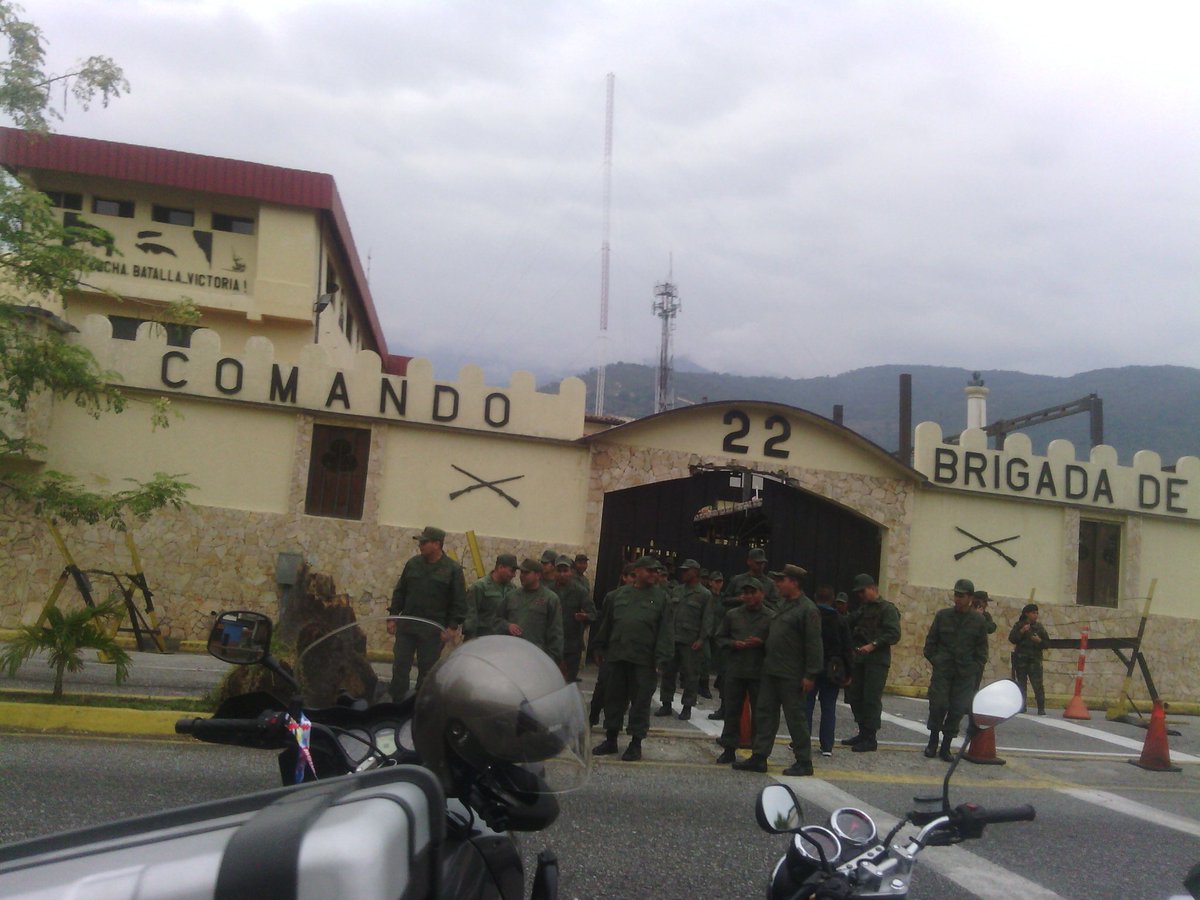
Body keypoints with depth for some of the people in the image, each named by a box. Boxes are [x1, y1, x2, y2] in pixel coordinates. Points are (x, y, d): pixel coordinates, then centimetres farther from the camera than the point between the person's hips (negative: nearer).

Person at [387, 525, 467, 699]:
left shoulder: (453, 569, -5)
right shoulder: (413, 564, 7)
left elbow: (460, 602, -4)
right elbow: (399, 592, 14)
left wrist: (452, 627, -11)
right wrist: (393, 616, 7)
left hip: (433, 631, -3)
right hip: (406, 626, 4)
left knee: (426, 670, 4)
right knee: (400, 667, 3)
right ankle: (397, 703, 12)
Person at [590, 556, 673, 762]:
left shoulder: (660, 597, 3)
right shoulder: (618, 594, 10)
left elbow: (664, 629, -2)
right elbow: (606, 624, 15)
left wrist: (661, 657, -10)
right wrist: (601, 648, 14)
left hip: (643, 660, -3)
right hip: (617, 656, 3)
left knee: (641, 700, 2)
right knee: (614, 697, 9)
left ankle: (636, 742, 13)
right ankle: (611, 739, 21)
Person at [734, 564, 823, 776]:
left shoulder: (807, 609, -14)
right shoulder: (782, 604, 13)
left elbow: (813, 645, -17)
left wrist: (810, 675, -18)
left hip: (791, 676, -9)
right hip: (771, 671, 9)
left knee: (795, 717, 0)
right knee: (764, 713, 10)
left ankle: (804, 762, 11)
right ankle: (759, 757, 16)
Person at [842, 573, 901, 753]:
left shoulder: (887, 608, -3)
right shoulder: (861, 610, 20)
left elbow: (894, 634, -13)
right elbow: (851, 631, 24)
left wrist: (873, 645, -20)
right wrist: (851, 647, 5)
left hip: (877, 660, -8)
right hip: (859, 660, 8)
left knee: (871, 699, -7)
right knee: (855, 697, 7)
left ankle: (870, 739, -1)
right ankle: (863, 733, 18)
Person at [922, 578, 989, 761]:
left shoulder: (979, 621, 3)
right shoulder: (942, 615, 4)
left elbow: (982, 649, 8)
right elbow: (930, 642, 9)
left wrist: (976, 668, 0)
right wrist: (935, 661, 2)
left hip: (966, 673, 0)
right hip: (942, 670, 0)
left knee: (958, 710, -1)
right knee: (938, 705, -6)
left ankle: (945, 747, 11)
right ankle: (933, 742, 12)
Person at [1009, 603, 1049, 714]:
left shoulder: (1039, 626, 7)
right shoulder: (1019, 625, 4)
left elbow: (1047, 643, 8)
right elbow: (1011, 639, -5)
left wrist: (1039, 641, -11)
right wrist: (1021, 631, -16)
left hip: (1035, 659, -1)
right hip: (1021, 659, 1)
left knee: (1037, 684, -10)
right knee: (1021, 683, 7)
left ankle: (1041, 708, -8)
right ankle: (1022, 706, 16)